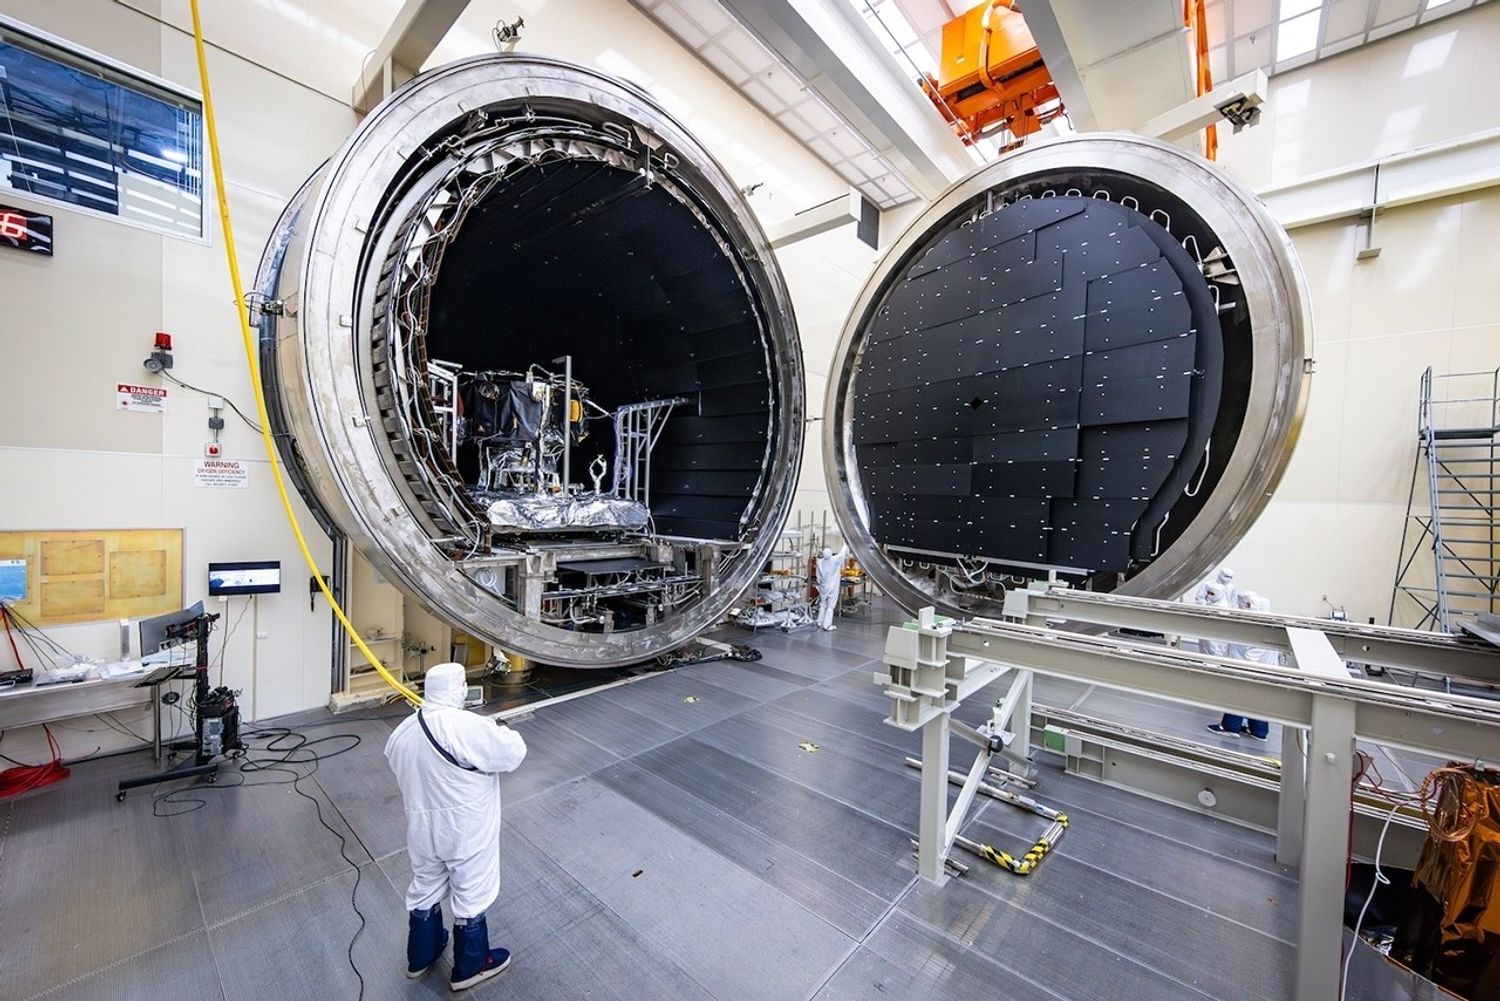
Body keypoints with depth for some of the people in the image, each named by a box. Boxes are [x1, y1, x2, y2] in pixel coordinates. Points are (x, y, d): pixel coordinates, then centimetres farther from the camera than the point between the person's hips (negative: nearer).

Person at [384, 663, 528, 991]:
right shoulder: (467, 727, -30)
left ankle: (419, 956, 48)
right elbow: (513, 753, -23)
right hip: (465, 830, -7)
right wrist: (505, 732, -4)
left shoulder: (404, 730, -5)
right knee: (471, 894, 14)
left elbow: (394, 761, 14)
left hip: (423, 827, 7)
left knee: (425, 887, 27)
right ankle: (469, 967, 33)